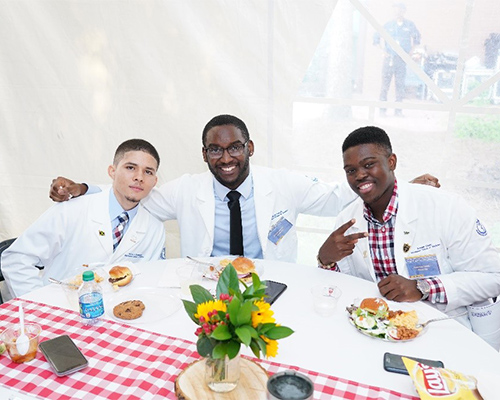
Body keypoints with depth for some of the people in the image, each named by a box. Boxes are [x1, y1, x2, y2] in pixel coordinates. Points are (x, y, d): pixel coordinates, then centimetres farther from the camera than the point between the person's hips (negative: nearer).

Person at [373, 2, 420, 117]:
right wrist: (383, 50, 5)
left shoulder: (409, 25, 6)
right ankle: (382, 109, -1)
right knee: (385, 83, -4)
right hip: (389, 58, -1)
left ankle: (398, 110, 5)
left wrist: (411, 51, 14)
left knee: (400, 84, 1)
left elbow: (416, 37, 21)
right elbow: (376, 37, 13)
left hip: (402, 59, 1)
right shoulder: (388, 25, 4)